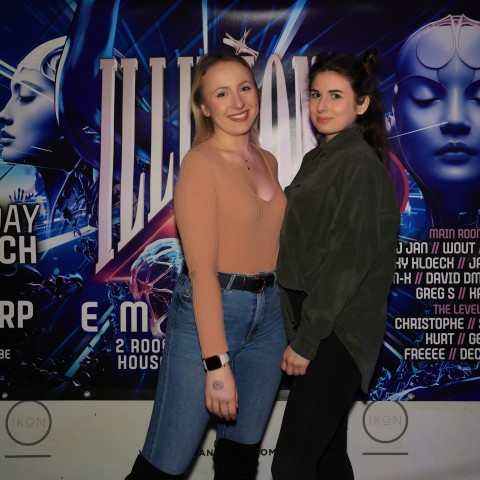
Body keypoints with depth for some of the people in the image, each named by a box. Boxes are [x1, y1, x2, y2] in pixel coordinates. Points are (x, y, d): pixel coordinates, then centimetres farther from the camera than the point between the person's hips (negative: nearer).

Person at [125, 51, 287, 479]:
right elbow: (201, 267, -17)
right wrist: (216, 363, -20)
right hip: (209, 311, -6)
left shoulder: (268, 161, 11)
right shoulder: (201, 162, -10)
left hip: (270, 312, 7)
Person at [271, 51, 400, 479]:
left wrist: (307, 340, -17)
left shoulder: (360, 163, -12)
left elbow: (348, 259, -18)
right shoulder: (317, 159, 14)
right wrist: (298, 329, 11)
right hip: (310, 318, 8)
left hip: (338, 330, -8)